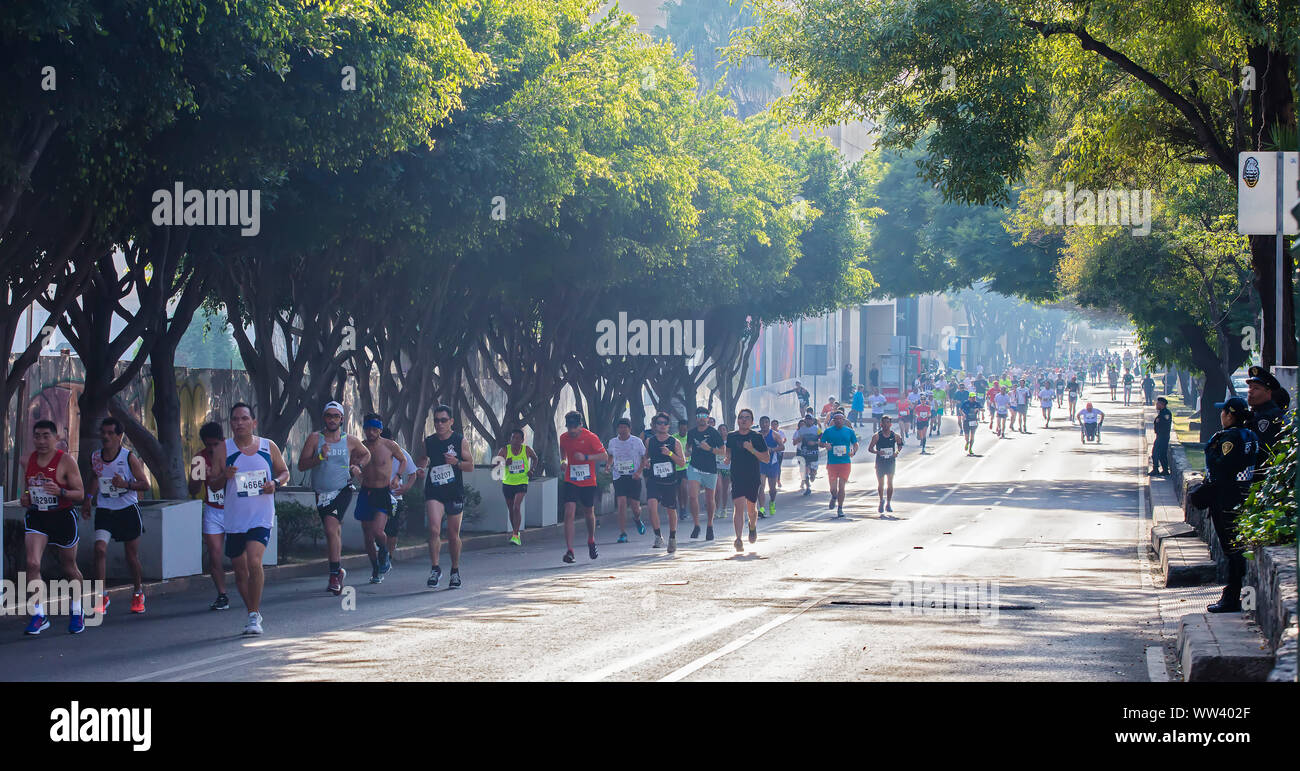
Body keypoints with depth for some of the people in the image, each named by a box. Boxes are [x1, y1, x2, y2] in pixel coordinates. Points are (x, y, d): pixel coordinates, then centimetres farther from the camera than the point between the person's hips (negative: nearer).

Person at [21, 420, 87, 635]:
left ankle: (77, 612, 33)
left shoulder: (66, 461, -12)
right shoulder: (28, 460, 3)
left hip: (63, 517, -3)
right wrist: (25, 498, -1)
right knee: (32, 563, -17)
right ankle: (39, 615, -15)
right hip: (36, 518, 3)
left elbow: (80, 494, -11)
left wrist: (60, 492, -29)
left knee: (68, 568, 11)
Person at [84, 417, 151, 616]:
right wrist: (88, 499, 12)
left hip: (128, 510, -2)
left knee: (132, 556, 8)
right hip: (104, 511, 2)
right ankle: (101, 596, -13)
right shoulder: (95, 457, 1)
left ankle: (138, 594, 29)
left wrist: (126, 484, -24)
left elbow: (146, 484, -8)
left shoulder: (129, 457, -11)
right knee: (100, 548, -17)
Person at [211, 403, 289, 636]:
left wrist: (275, 483, -6)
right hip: (234, 519, 2)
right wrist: (224, 476, -18)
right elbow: (212, 485, 4)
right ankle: (253, 614, 28)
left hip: (261, 517, -2)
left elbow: (284, 472, 16)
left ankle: (254, 616, -12)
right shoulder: (224, 449, 2)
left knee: (254, 562, -20)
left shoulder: (268, 447, 3)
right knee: (240, 570, 8)